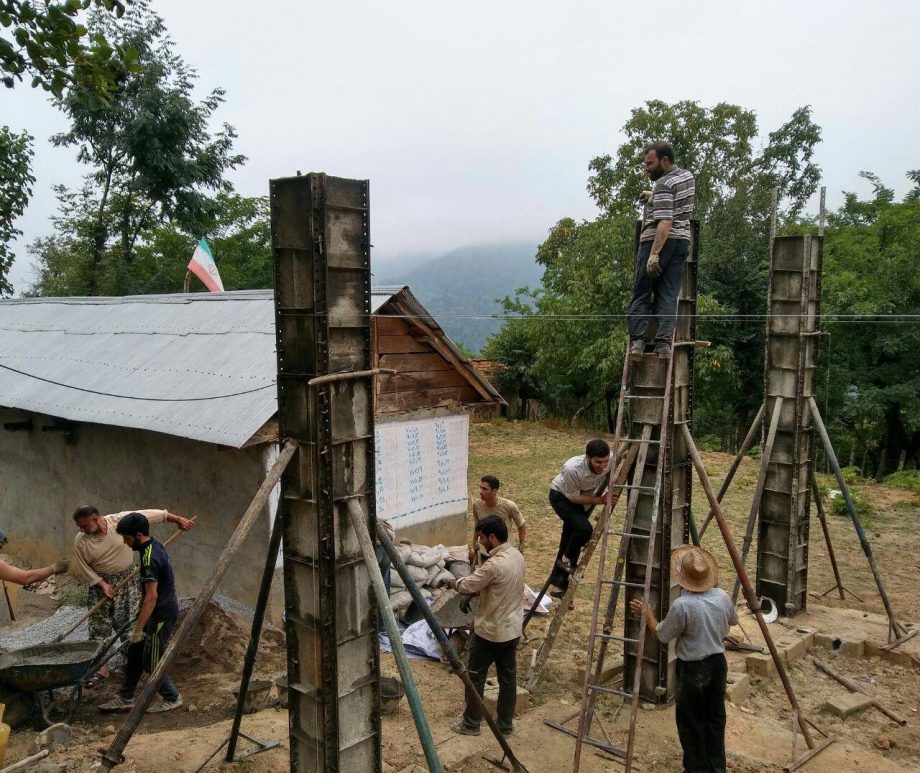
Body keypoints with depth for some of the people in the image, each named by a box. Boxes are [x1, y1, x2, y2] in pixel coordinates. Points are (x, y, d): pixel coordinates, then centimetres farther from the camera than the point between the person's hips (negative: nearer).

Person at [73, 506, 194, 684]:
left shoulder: (120, 520, -19)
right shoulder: (80, 541, -14)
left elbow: (150, 515, -13)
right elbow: (85, 567, -4)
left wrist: (177, 519, -11)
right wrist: (102, 584, -14)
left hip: (127, 579, -1)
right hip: (101, 582, 1)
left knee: (129, 623, 3)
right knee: (99, 625, 1)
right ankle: (101, 668, 9)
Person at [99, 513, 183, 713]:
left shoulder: (149, 558, -27)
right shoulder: (155, 544, 3)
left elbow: (151, 596, -28)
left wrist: (139, 629, -24)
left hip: (161, 614, -10)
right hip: (163, 608, 10)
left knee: (151, 662, 2)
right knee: (135, 653, 16)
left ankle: (172, 698, 18)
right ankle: (125, 698, 28)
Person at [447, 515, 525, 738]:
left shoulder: (494, 564, -28)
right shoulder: (517, 555, 0)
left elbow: (467, 586, -17)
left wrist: (454, 582, 3)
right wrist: (476, 590, 10)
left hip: (490, 631, -8)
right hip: (512, 629, 8)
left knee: (475, 676, 10)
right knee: (508, 677, 16)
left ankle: (471, 724, 22)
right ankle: (505, 725, 28)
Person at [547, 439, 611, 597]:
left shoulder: (611, 460, -27)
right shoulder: (572, 468, -40)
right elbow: (573, 497, -25)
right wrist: (598, 500, -29)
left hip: (583, 498, 6)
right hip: (561, 496, -5)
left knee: (570, 539, 7)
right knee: (584, 528, -28)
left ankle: (557, 585, 18)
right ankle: (567, 560, 0)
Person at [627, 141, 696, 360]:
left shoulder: (664, 185, -14)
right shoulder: (688, 177, 12)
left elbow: (665, 222, -24)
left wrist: (654, 254, -27)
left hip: (659, 241, -8)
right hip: (682, 241, 8)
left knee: (641, 293, 1)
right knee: (669, 295, 5)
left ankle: (638, 340, -5)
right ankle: (664, 342, -3)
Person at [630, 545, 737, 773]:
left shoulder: (682, 605, -25)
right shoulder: (722, 596, -7)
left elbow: (662, 635, -11)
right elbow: (733, 620, 15)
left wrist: (647, 614, 3)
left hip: (692, 668, -6)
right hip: (718, 662, 6)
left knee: (691, 721, 9)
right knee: (716, 717, 19)